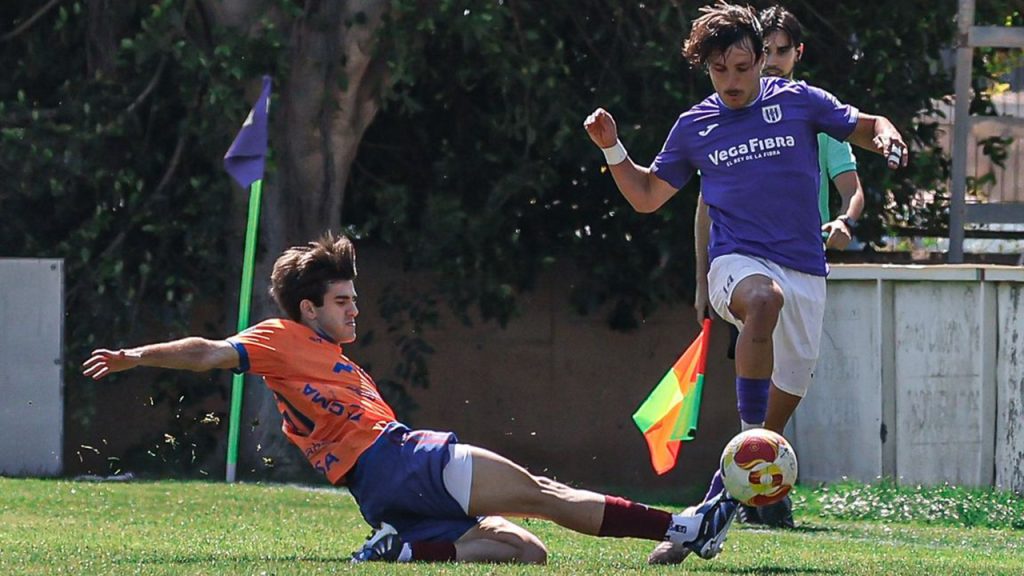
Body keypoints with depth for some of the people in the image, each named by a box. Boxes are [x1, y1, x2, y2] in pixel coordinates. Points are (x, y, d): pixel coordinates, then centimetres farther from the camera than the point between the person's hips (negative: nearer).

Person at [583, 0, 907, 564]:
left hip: (805, 273, 2)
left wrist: (886, 136, -11)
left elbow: (865, 127, 12)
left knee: (781, 407, 1)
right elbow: (646, 196, 21)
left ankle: (720, 500, 15)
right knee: (765, 298, -40)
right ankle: (747, 441, -40)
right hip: (737, 262, -2)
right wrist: (612, 148, 6)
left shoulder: (797, 102, 7)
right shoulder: (694, 127, 10)